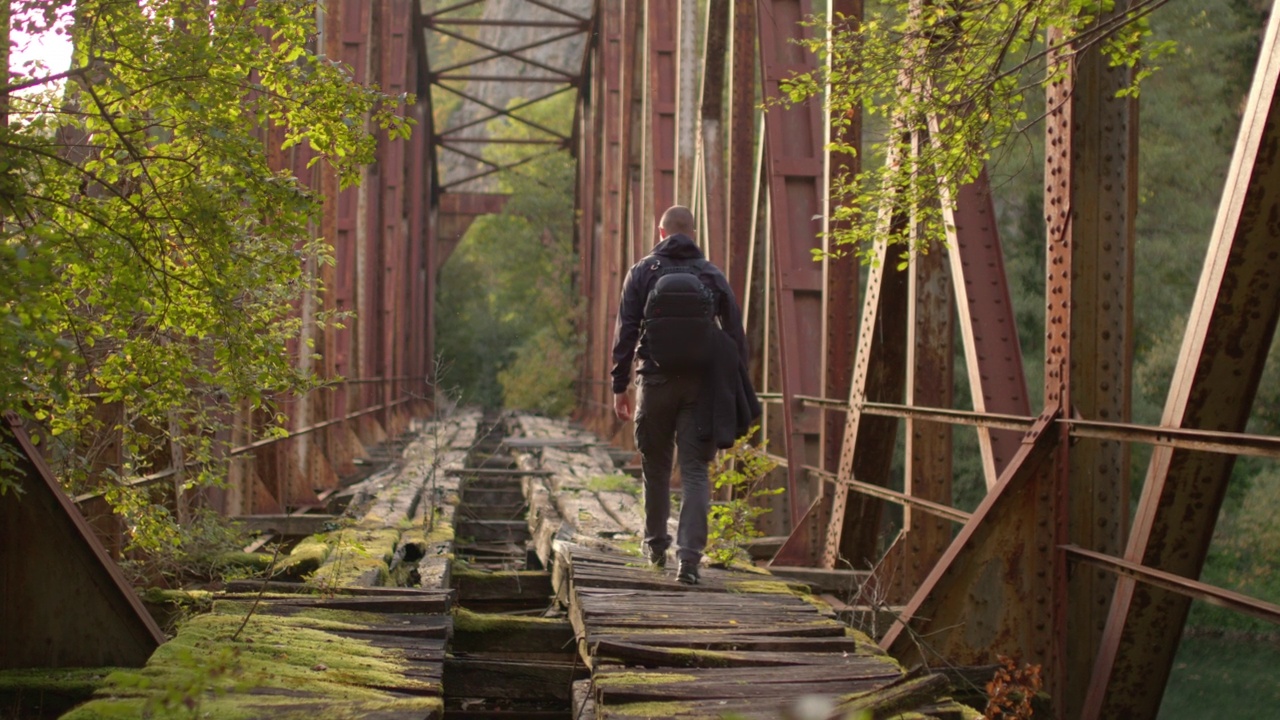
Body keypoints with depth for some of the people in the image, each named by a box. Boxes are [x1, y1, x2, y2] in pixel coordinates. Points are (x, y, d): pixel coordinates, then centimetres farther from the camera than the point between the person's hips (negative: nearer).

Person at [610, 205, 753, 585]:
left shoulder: (642, 272, 3)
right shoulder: (712, 275, 6)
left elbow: (625, 332, -2)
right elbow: (735, 334, 4)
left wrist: (620, 385, 2)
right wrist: (739, 389, 8)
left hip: (656, 382, 0)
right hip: (701, 383, 0)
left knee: (655, 466, 16)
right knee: (695, 470, 0)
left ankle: (655, 544, 29)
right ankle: (689, 557, -11)